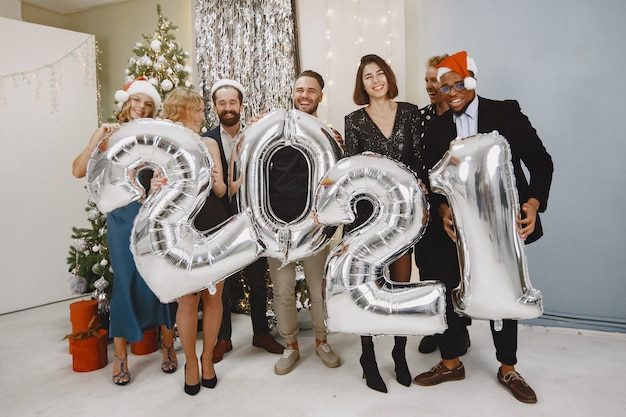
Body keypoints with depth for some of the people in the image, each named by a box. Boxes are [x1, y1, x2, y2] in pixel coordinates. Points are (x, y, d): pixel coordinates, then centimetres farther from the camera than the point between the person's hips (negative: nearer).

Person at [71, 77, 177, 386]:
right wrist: (97, 137, -10)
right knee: (125, 281, 1)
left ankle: (167, 343, 21)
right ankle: (120, 354, 16)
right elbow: (78, 171, -4)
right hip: (123, 215, 0)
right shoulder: (112, 137, 7)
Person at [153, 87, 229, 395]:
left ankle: (207, 358, 28)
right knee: (188, 300, 3)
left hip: (215, 227, 3)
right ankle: (191, 363, 24)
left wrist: (214, 181, -17)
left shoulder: (209, 144, 8)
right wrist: (157, 188, -23)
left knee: (213, 297, 8)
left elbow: (222, 191, 4)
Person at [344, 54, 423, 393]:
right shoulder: (354, 120, 1)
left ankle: (400, 353, 28)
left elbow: (419, 160, 3)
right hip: (368, 211, -2)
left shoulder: (410, 112, 6)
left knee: (402, 284, 10)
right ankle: (368, 358, 20)